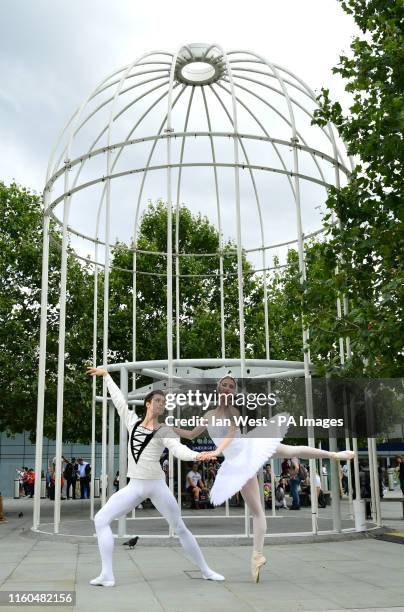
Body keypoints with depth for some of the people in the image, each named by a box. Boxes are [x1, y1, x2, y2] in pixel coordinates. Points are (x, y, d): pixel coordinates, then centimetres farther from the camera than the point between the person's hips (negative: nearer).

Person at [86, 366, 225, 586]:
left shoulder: (164, 432, -2)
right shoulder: (133, 421, 7)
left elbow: (178, 449, -20)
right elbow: (119, 398, 17)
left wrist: (196, 455, -42)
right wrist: (106, 375, 27)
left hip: (157, 485, -3)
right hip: (134, 486, 3)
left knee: (180, 528, 4)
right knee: (101, 520, -5)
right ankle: (107, 575, -2)